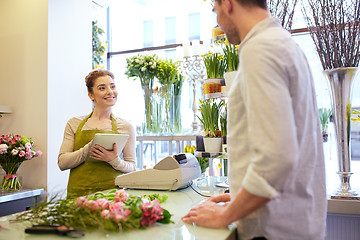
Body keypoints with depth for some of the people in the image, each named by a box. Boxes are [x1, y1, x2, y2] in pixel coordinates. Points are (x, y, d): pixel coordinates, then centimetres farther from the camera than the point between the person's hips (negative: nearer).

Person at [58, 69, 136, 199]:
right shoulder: (74, 124, 9)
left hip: (111, 192, 0)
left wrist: (115, 160, -12)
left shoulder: (125, 127, 6)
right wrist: (88, 149, -11)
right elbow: (62, 163, 5)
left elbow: (132, 166, 8)